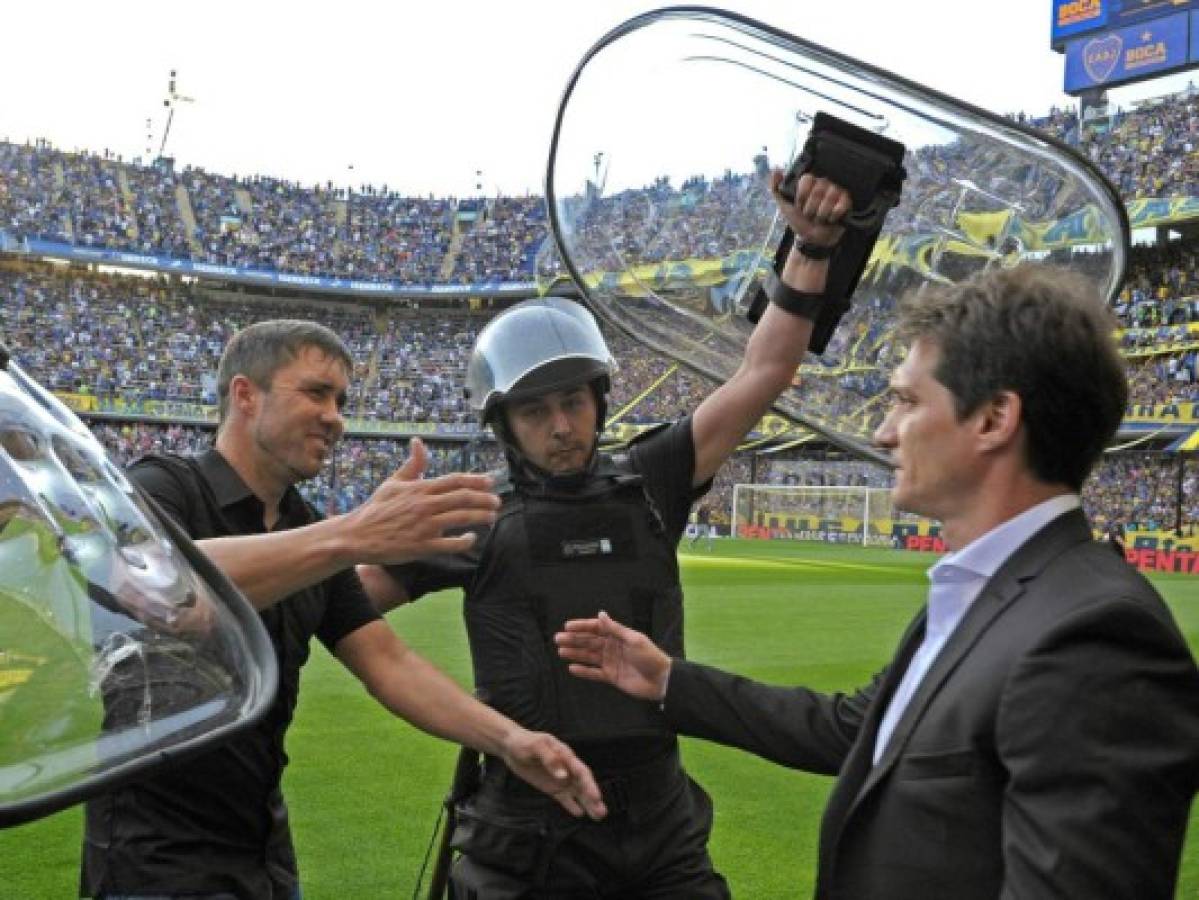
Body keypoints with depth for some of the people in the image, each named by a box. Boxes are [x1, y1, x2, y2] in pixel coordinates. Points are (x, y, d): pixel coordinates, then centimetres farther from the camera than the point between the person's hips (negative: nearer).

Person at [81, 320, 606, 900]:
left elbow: (384, 661, 3)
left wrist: (505, 738, -13)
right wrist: (351, 537, -46)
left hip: (266, 848, 7)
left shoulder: (308, 535, 9)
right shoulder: (160, 488, -13)